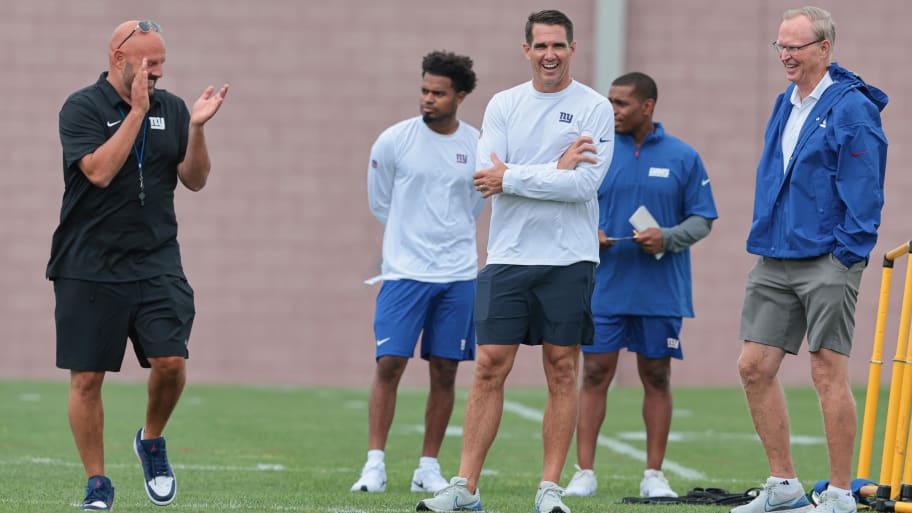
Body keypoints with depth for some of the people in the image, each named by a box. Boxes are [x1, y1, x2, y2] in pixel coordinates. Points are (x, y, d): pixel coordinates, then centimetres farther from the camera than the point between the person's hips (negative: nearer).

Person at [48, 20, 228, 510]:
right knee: (87, 377, 0)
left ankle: (151, 440, 18)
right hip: (89, 266, -3)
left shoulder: (171, 109, 8)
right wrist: (137, 111, -19)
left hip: (156, 263, 3)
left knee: (170, 362, -10)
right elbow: (100, 171, -20)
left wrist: (196, 128, -10)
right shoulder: (82, 108, -5)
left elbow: (195, 179, 5)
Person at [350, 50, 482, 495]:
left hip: (458, 274, 2)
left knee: (445, 371, 3)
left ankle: (429, 467, 11)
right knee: (389, 363, -10)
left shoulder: (477, 146, 4)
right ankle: (375, 465, -5)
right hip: (404, 271, -2)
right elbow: (380, 204, 10)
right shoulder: (393, 141, -2)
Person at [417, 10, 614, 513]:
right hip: (508, 257, 2)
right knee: (490, 367, -1)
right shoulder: (503, 105, 8)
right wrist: (556, 169, -12)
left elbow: (584, 183, -13)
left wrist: (510, 178, -11)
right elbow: (486, 175, -5)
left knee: (562, 371, 1)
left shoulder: (594, 108, -1)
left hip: (568, 260, -2)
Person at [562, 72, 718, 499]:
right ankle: (584, 472, 2)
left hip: (661, 292, 0)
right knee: (594, 375, -2)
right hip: (604, 289, 0)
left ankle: (654, 475, 12)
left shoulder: (682, 157, 2)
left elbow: (702, 219, 3)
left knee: (657, 379, 6)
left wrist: (667, 238, -14)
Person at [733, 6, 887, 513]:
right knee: (754, 367, 5)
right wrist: (762, 251, 17)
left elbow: (863, 191, -12)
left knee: (828, 372, -6)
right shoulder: (785, 104, 14)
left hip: (826, 261, -8)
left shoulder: (852, 109, -10)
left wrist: (846, 258, -16)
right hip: (775, 259, 8)